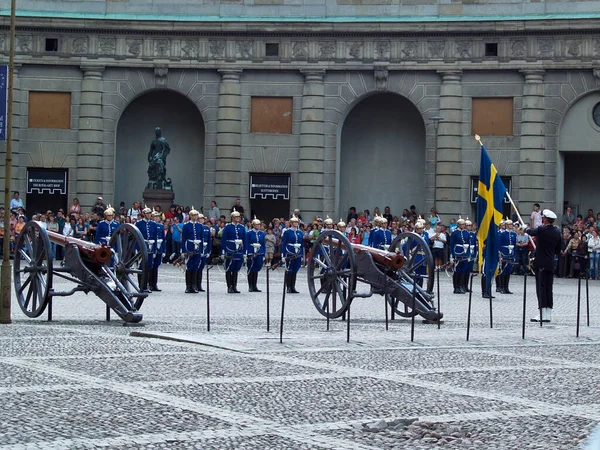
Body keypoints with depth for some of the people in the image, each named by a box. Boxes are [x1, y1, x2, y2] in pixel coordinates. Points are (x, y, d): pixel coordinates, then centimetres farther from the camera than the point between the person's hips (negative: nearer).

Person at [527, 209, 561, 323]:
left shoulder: (541, 230, -13)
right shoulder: (557, 232, 6)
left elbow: (531, 232, 6)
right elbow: (558, 250, 12)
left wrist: (527, 228, 27)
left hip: (541, 264, -6)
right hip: (551, 265, 6)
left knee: (541, 289, -5)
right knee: (548, 290, 10)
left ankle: (543, 315, -8)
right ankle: (548, 315, 12)